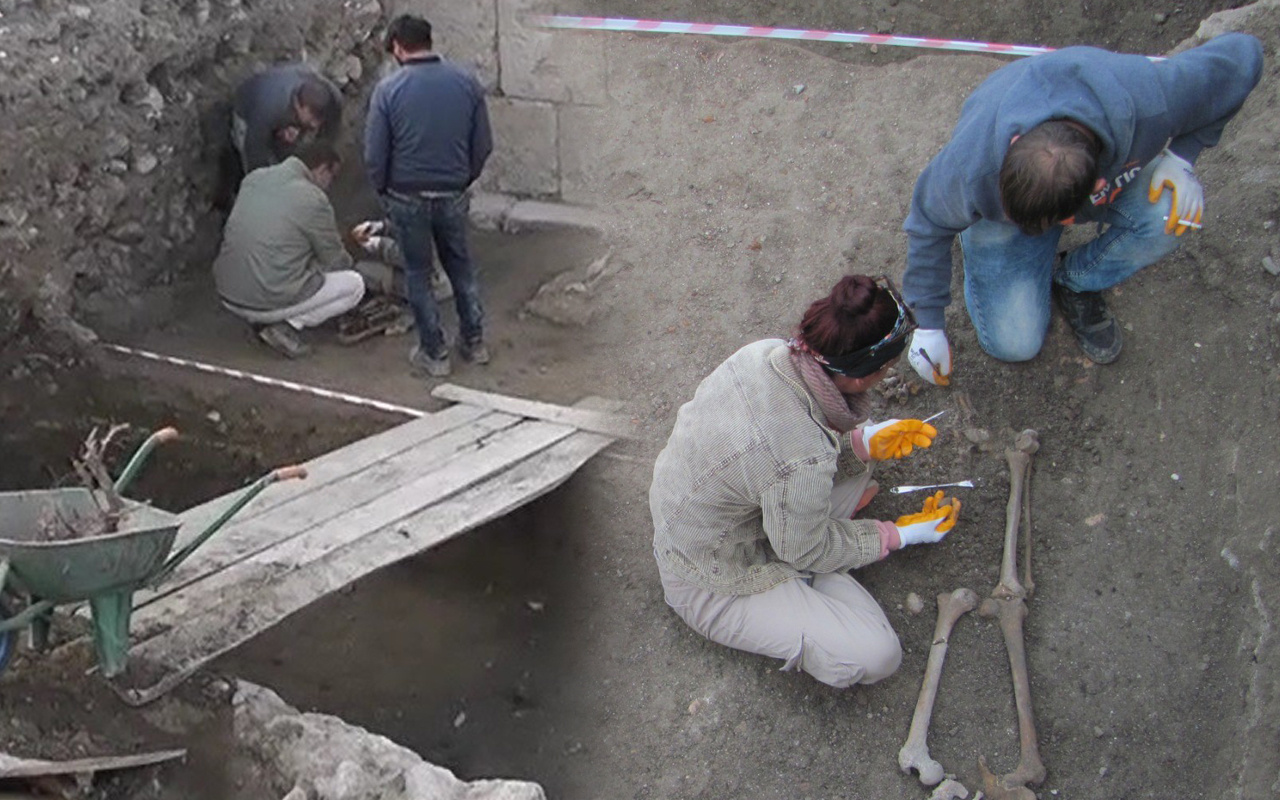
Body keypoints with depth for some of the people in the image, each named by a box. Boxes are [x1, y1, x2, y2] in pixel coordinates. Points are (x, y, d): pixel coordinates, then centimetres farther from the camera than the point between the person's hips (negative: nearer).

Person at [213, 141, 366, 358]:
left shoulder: (254, 178, 7)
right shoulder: (313, 199, -12)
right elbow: (335, 261, 0)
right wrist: (346, 256, 26)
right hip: (269, 303, -7)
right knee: (355, 284, 9)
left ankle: (262, 320, 12)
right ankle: (286, 325, -4)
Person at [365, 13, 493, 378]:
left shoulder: (388, 89, -12)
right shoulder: (467, 82, -4)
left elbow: (374, 155, -10)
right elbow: (483, 145, 1)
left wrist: (383, 191, 8)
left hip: (407, 198, -2)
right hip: (453, 195, 3)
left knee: (417, 273, 13)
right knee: (461, 266, 21)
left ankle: (434, 353, 19)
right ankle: (474, 342, 28)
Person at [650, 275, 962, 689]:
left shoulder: (766, 352, -17)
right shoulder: (804, 462, -38)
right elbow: (807, 552, -16)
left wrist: (866, 441, -2)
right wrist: (900, 535, -5)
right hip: (711, 585, -8)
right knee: (876, 656, -12)